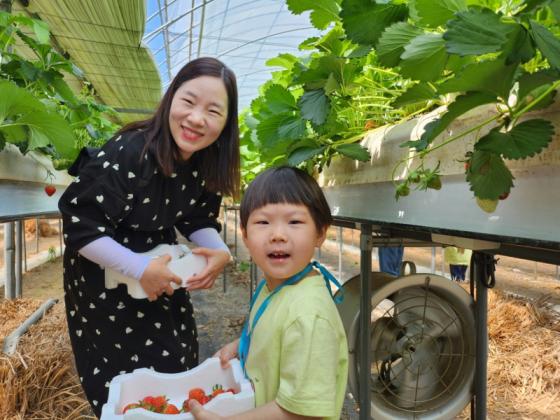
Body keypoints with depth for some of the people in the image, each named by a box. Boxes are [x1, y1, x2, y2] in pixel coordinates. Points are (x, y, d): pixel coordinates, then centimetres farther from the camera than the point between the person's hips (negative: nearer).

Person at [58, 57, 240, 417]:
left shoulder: (208, 164, -11)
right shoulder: (128, 153, -31)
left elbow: (198, 221, 1)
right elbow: (79, 225, -27)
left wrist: (220, 253, -19)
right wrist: (140, 269, -30)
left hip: (160, 269, 6)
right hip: (103, 276, -5)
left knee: (176, 366, 18)